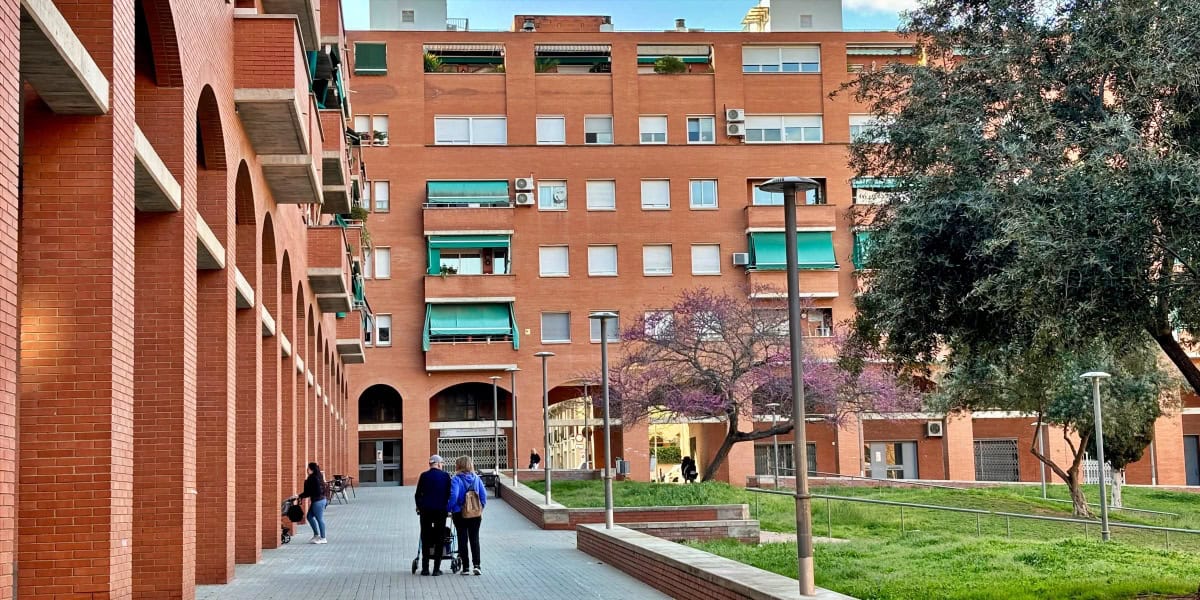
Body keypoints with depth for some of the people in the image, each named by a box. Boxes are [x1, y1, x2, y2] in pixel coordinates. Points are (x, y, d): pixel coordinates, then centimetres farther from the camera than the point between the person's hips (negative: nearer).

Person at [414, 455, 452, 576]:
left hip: (426, 510, 1)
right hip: (441, 510, -1)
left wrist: (419, 506, 21)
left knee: (425, 538, 7)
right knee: (439, 539, 5)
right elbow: (449, 493, 2)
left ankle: (425, 568, 5)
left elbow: (418, 494, 5)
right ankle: (436, 569, 2)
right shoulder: (445, 476, -1)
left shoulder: (424, 476, 1)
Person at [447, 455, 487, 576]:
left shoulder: (456, 479, -12)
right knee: (474, 539, 10)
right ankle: (477, 565, -4)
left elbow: (453, 496, -20)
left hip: (460, 514, -3)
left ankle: (465, 568, 5)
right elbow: (483, 495, 0)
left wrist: (448, 509, -7)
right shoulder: (476, 478, 1)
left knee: (462, 540, 6)